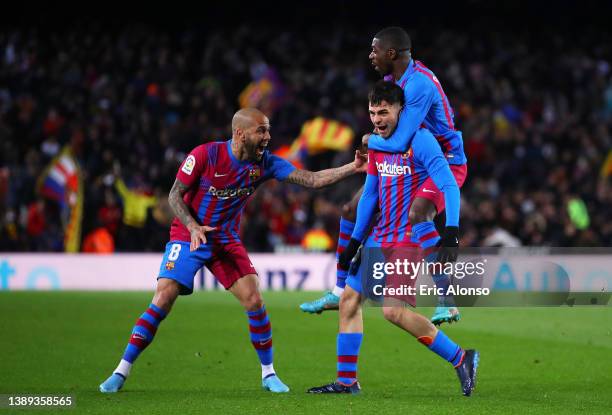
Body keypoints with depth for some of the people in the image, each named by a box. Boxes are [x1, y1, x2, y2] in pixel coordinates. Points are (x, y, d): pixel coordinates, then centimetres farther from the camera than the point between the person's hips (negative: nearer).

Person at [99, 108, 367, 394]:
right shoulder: (205, 155, -18)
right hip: (188, 236, -4)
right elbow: (175, 195, -11)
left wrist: (353, 168, -22)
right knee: (162, 300, -15)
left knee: (254, 301, -9)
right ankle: (121, 372, -7)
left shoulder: (264, 163, -7)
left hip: (226, 241, 4)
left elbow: (312, 180, -11)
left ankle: (268, 374, 8)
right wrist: (193, 226, -26)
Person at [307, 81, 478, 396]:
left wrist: (451, 231, -32)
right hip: (380, 238, 9)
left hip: (410, 239, -9)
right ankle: (346, 382, 16)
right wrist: (355, 240, 21)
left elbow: (449, 186, -21)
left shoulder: (420, 140, -14)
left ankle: (461, 359, -8)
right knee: (348, 299, 8)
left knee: (394, 310, -20)